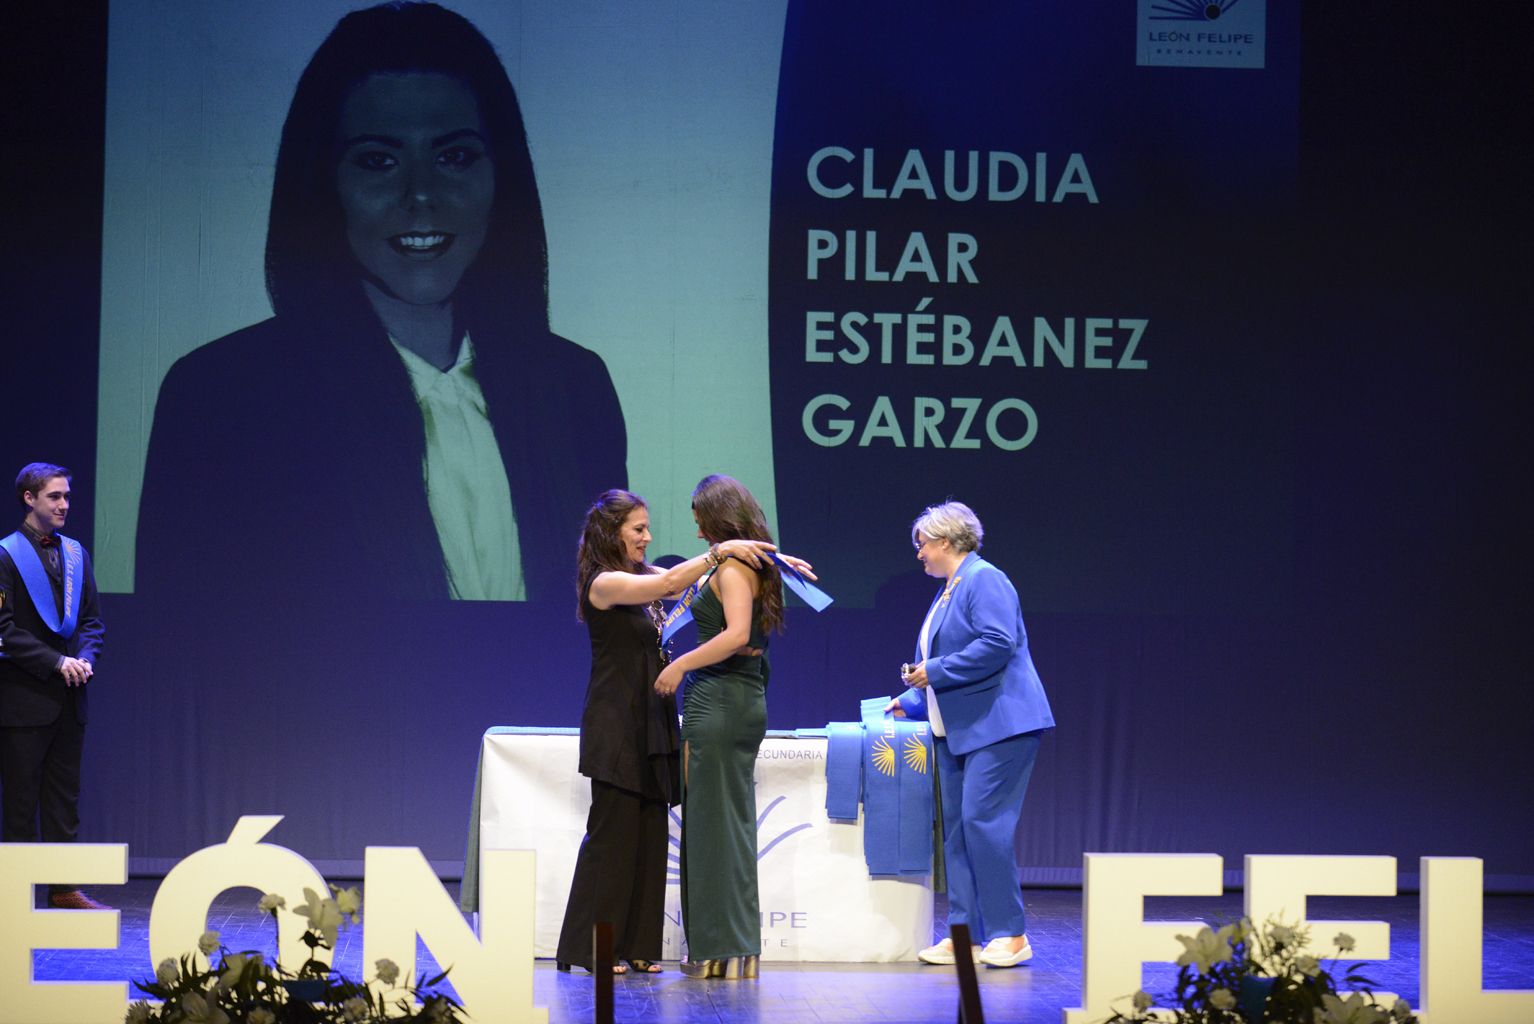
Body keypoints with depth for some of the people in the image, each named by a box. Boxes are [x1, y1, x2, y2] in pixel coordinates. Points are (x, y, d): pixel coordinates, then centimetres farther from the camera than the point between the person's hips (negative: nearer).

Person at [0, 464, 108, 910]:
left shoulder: (75, 553, 12)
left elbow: (91, 619, 13)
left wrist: (85, 658, -6)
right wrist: (56, 663, -17)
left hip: (68, 696, 6)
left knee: (65, 798, 8)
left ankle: (64, 889, 12)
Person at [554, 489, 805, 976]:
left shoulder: (641, 577, 14)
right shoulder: (604, 583, -11)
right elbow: (670, 583, -23)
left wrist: (769, 558, -1)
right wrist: (720, 552, -25)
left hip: (651, 725, 8)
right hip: (617, 725, -8)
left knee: (650, 835, 6)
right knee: (613, 834, -5)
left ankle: (636, 945, 10)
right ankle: (588, 948, 0)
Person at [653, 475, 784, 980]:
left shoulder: (731, 567, -13)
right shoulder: (754, 568, 15)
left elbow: (736, 635, -25)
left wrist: (680, 665, -17)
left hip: (718, 699, -10)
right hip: (748, 698, 10)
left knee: (713, 820, -4)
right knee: (732, 820, 11)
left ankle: (723, 949, -2)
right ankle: (735, 947, 14)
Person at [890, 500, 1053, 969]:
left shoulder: (985, 580, -10)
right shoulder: (948, 591, 20)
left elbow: (997, 645, -22)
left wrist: (935, 672, -17)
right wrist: (910, 701, 20)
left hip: (997, 725, -10)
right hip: (956, 730, 10)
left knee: (983, 821, -14)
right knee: (956, 827, 7)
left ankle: (1010, 934, -10)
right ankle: (963, 934, 8)